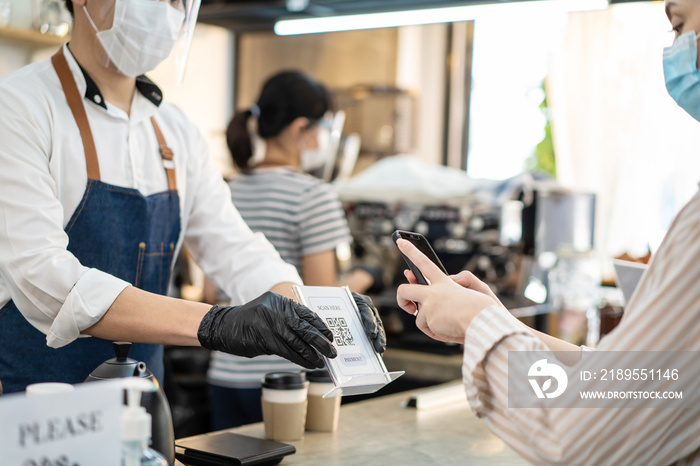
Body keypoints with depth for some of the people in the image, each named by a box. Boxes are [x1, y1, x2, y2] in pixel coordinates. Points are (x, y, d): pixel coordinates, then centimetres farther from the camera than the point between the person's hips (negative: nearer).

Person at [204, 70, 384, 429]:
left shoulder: (228, 193, 7)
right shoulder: (313, 196, -12)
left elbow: (213, 295, 9)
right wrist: (357, 283, 4)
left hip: (226, 375, 6)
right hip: (289, 375, -6)